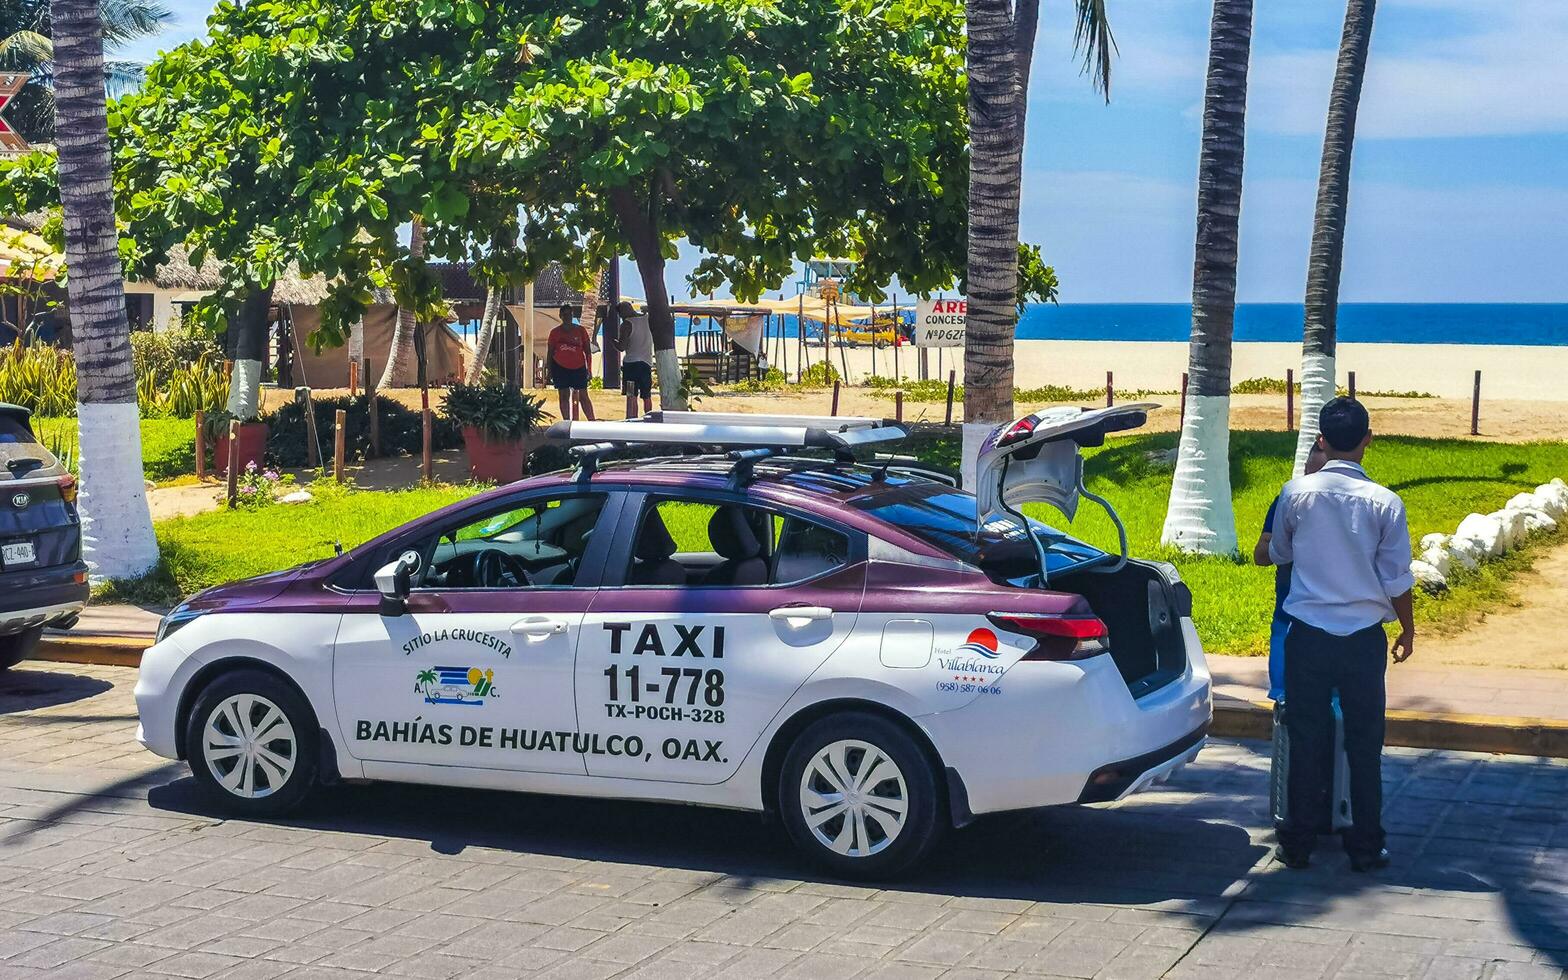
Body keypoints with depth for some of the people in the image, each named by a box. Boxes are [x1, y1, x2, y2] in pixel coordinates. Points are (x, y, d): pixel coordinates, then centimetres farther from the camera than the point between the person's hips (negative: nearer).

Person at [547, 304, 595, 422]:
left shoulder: (580, 331, 4)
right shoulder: (555, 332, 4)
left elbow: (587, 351, 7)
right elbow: (550, 353, 8)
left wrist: (589, 369, 1)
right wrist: (550, 372, 5)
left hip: (579, 368, -1)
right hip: (560, 368, 1)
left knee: (583, 396, -2)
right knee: (564, 396, 0)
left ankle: (592, 421, 1)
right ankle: (567, 423, 3)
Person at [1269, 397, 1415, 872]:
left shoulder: (1297, 492, -6)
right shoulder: (1384, 503, -9)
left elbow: (1278, 554, 11)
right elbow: (1398, 580, -4)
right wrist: (1407, 629, 13)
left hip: (1308, 635, 1)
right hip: (1363, 637, 0)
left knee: (1306, 739, 8)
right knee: (1365, 743, 9)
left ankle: (1299, 842, 13)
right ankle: (1366, 846, 14)